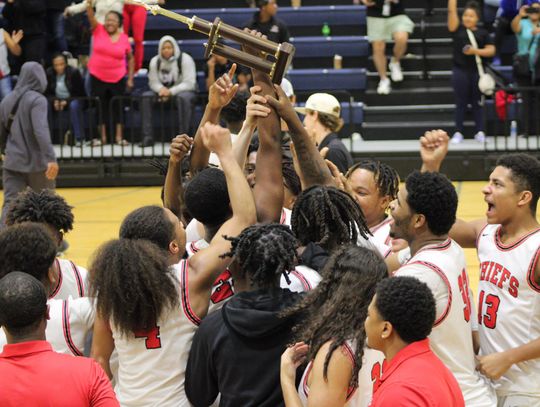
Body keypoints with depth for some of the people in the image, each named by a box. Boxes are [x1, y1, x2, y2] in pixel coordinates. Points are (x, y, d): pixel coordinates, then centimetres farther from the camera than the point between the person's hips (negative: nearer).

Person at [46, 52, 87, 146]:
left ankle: (79, 138, -33)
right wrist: (55, 101, -19)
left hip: (72, 100, -3)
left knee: (74, 106, -38)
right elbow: (48, 92, 3)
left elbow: (79, 92, -10)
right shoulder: (49, 73, -4)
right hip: (57, 101, 3)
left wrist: (66, 101, -24)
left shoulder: (74, 72, -13)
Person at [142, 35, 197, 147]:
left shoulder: (185, 59, -11)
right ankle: (148, 137, -26)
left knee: (183, 97, -40)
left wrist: (171, 91, -28)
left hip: (184, 91, -4)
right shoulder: (155, 61, 3)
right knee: (146, 96, -22)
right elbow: (153, 82, 5)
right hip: (163, 92, 4)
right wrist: (161, 89, -19)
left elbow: (189, 83, -17)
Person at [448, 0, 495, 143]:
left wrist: (476, 51, -13)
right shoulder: (457, 29, 4)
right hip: (460, 71, 0)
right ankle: (458, 132, 8)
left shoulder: (483, 33, 6)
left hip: (477, 71, 0)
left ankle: (480, 132, 11)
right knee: (460, 102, 4)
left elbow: (491, 50, 1)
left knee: (477, 102, 6)